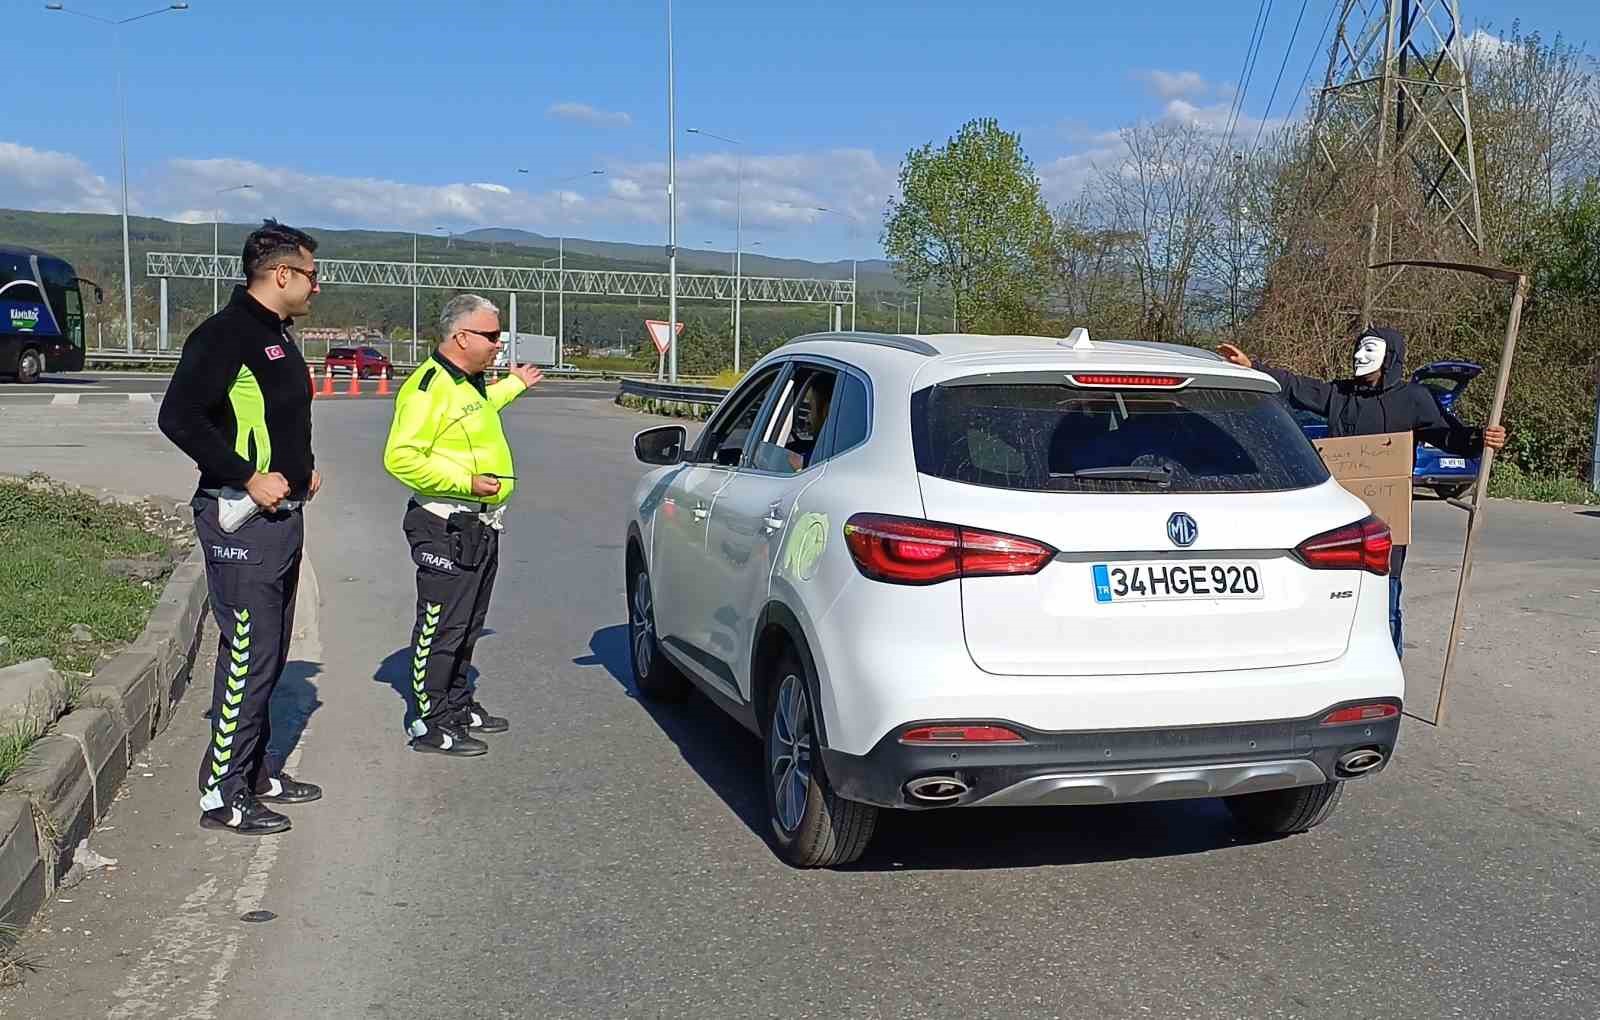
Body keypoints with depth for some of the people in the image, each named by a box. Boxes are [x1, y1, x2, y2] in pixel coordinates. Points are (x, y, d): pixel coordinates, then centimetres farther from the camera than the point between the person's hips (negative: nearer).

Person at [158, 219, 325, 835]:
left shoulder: (278, 337, 16)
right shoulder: (226, 334, -14)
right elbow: (178, 418, -22)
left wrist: (304, 465, 13)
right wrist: (248, 477, -22)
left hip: (283, 515, 10)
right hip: (242, 520, -10)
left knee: (270, 653, 16)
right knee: (248, 656, -7)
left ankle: (259, 773, 27)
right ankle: (222, 795, 2)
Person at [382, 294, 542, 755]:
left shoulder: (469, 382, 13)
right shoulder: (428, 386, -18)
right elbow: (400, 457, -24)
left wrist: (513, 385, 40)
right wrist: (465, 481, -26)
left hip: (481, 525, 10)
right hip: (446, 529, -10)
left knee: (468, 624, 19)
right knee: (441, 626, -4)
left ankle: (458, 705, 31)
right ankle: (429, 724, 4)